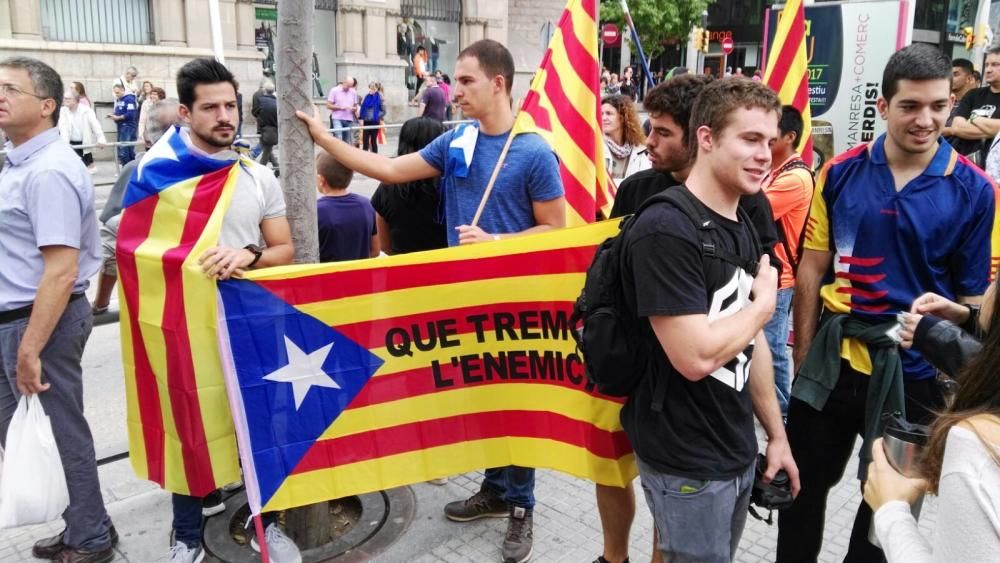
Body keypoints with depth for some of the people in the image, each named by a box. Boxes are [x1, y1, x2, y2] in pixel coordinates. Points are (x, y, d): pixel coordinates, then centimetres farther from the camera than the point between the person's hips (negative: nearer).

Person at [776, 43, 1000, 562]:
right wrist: (802, 357, -1)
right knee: (802, 487, 18)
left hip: (915, 372, -1)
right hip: (834, 359, 2)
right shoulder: (841, 173, -5)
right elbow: (812, 269, -1)